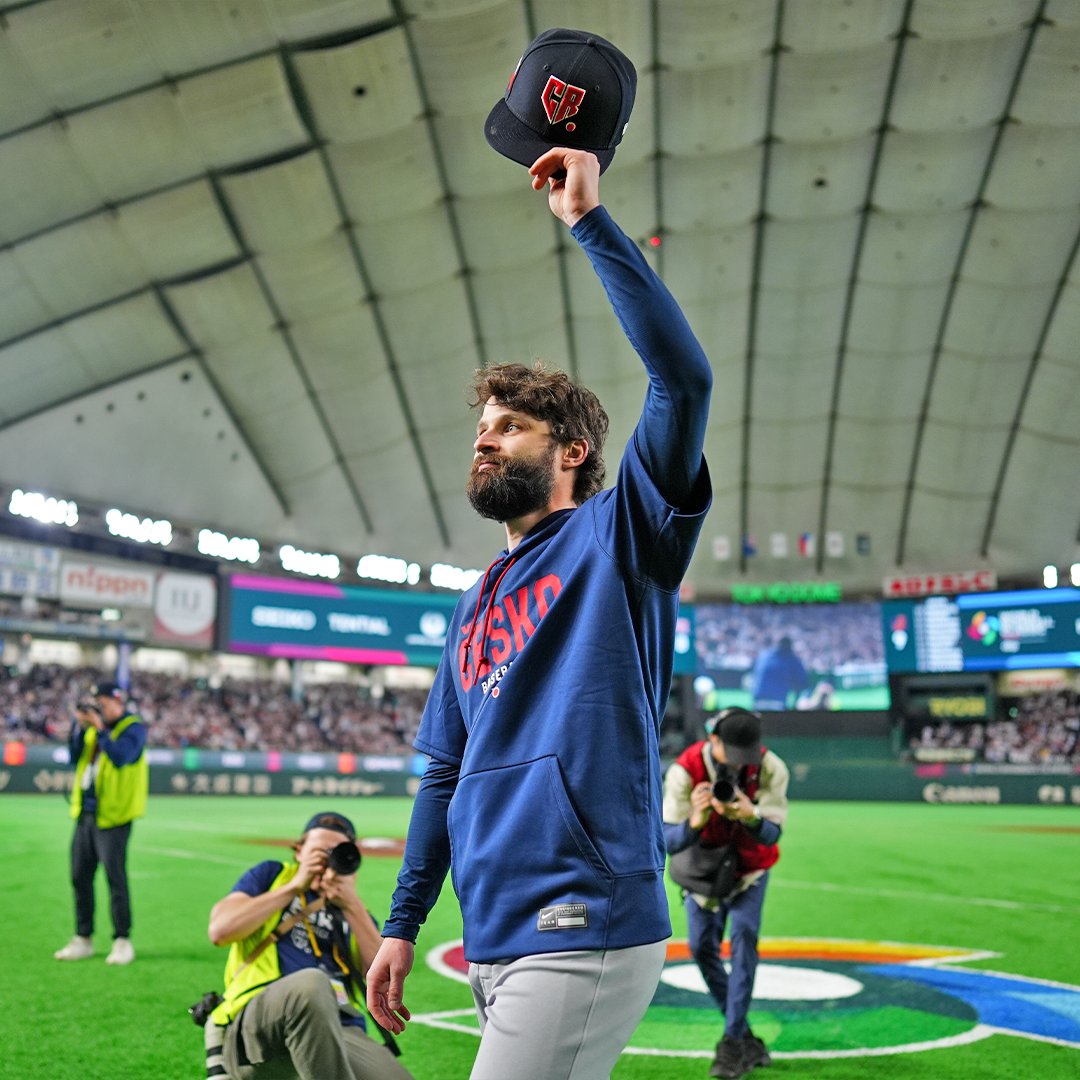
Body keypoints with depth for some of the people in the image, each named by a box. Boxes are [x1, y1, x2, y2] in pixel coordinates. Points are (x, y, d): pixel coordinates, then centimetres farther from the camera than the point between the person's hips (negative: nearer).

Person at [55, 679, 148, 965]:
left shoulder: (133, 727, -6)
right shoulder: (94, 727, 15)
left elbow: (120, 757, -22)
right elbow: (75, 756, 7)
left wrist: (100, 728, -21)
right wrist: (79, 725, -4)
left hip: (112, 816, -7)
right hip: (85, 814, 7)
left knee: (115, 878, -5)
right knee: (80, 877, 9)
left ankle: (122, 940, 3)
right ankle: (83, 939, 19)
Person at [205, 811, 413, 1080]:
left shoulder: (355, 912, 28)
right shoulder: (272, 875, 23)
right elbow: (220, 931, 5)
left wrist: (352, 905, 5)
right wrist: (294, 887, 5)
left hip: (342, 1031, 2)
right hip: (260, 1023, -2)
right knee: (311, 982, -39)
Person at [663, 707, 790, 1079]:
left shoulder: (770, 769, -26)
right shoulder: (684, 771, -29)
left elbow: (772, 835, -28)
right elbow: (669, 841, -30)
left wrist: (751, 818, -51)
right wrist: (694, 822, -53)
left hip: (749, 866, 0)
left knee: (744, 934, -16)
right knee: (702, 947, -2)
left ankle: (733, 1043, -12)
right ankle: (746, 1038, 13)